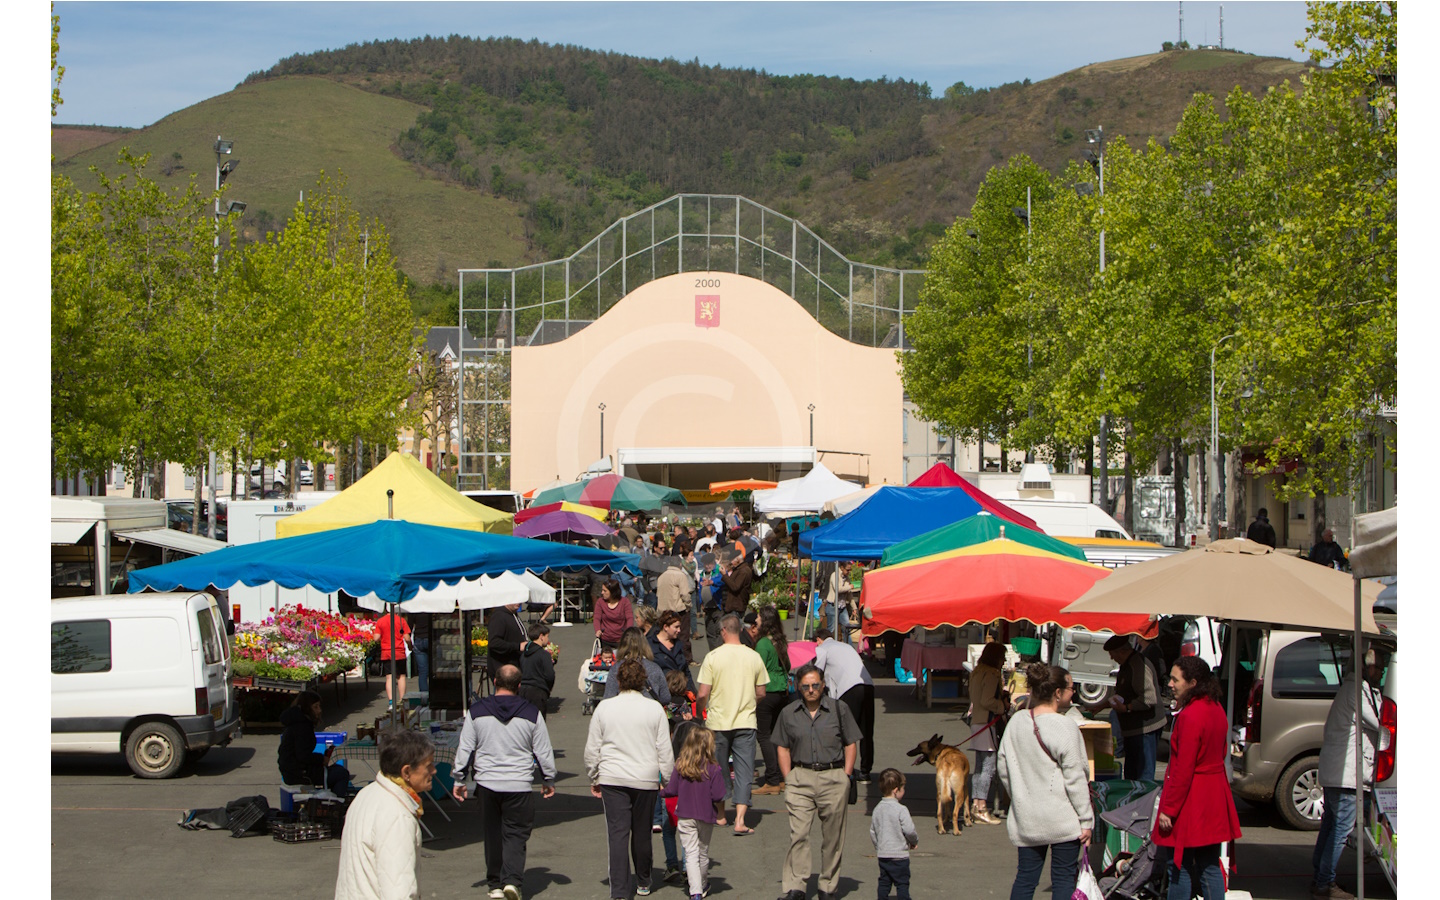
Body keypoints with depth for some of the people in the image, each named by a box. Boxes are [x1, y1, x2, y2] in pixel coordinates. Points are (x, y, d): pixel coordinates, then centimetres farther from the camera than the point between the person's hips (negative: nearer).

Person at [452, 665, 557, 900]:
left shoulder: (477, 711, -1)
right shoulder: (531, 713, -3)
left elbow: (465, 748, 1)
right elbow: (544, 751, 3)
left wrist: (460, 779, 12)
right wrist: (549, 780, 17)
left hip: (486, 782, 2)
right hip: (519, 784, -2)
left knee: (492, 834, 14)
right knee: (515, 833, 3)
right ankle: (512, 879, -15)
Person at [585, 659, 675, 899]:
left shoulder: (604, 708, -1)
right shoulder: (654, 709, -3)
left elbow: (592, 749, 4)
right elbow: (665, 750, -1)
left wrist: (594, 779, 16)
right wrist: (668, 780, 10)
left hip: (613, 779, 0)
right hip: (646, 779, 1)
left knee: (617, 834, -2)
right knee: (642, 832, 15)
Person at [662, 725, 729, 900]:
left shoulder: (680, 767, -8)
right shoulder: (714, 769, -14)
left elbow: (670, 790, -4)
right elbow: (718, 797, -14)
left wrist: (662, 792, 18)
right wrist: (721, 816, 0)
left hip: (685, 816, 0)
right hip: (706, 816, 0)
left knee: (691, 853, 1)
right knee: (703, 852, 18)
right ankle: (703, 886, 36)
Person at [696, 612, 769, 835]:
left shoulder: (712, 657, -8)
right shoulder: (754, 657, 0)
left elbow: (703, 694, -9)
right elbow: (761, 693, 6)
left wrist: (702, 708, 12)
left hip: (718, 722, -1)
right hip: (746, 722, 1)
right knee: (744, 771, 0)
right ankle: (740, 819, -11)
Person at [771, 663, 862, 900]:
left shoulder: (839, 709, 3)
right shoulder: (788, 713, 7)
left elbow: (850, 745, 7)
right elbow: (782, 748, 12)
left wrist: (845, 777, 0)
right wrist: (789, 779, 3)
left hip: (833, 777, 0)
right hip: (800, 777, 1)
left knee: (832, 836, 4)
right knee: (798, 833, -9)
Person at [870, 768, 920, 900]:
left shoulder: (877, 809, 5)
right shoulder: (901, 810, -17)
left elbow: (873, 832, 11)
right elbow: (909, 830, -18)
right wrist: (915, 841, 3)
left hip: (882, 854, 6)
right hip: (899, 854, -6)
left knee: (884, 882, 14)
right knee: (902, 883, 1)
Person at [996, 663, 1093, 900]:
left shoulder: (1017, 721, 4)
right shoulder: (1065, 727, -15)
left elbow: (1003, 767, 11)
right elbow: (1075, 777, -14)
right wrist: (1085, 819, -8)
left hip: (1025, 819, 6)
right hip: (1062, 818, -6)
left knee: (1025, 877, 11)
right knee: (1064, 878, 2)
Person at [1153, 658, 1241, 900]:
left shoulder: (1190, 716, -20)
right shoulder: (1216, 708, 7)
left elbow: (1183, 769, -20)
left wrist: (1169, 809, -15)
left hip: (1191, 798, -9)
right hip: (1214, 795, 9)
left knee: (1180, 866, 1)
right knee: (1210, 866, 11)